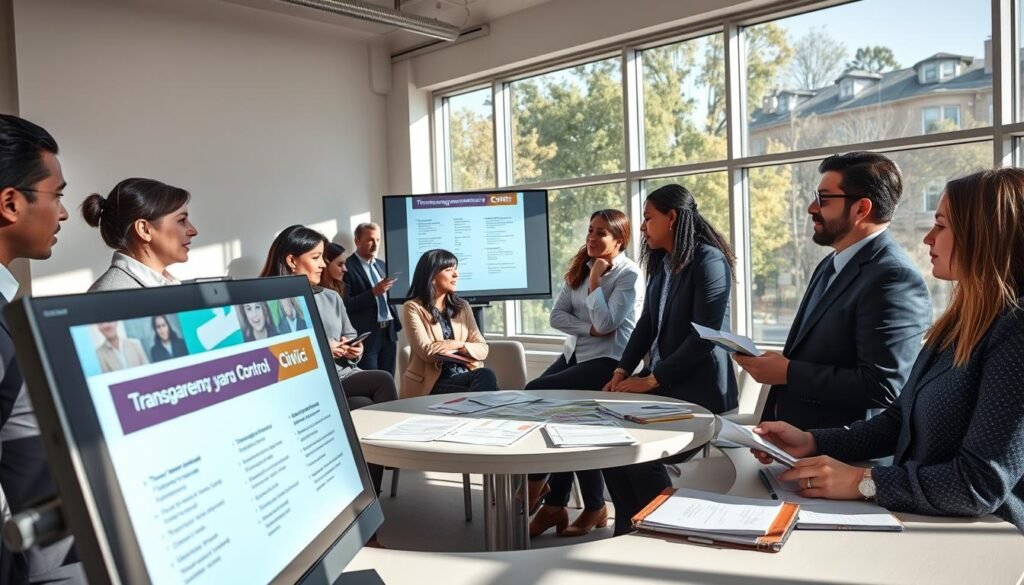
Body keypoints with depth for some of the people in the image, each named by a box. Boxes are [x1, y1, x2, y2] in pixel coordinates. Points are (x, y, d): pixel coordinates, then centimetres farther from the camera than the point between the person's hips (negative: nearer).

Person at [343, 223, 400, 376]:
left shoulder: (382, 265, 15)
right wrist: (373, 292, -23)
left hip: (388, 333, 7)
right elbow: (346, 305, -15)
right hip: (366, 335, -6)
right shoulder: (347, 267, -8)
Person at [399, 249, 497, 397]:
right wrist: (459, 343, 0)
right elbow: (426, 351, -12)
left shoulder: (462, 307, 15)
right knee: (486, 380, -30)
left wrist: (451, 348, -9)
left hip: (465, 374, 5)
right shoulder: (413, 308, 0)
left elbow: (482, 349, 7)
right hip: (433, 382, -5)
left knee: (486, 376, -31)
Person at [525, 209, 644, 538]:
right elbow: (556, 315, 3)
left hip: (608, 361, -7)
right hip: (574, 354, 7)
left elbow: (605, 324, -19)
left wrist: (596, 278, -14)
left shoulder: (629, 275, -8)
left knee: (535, 394, -21)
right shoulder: (579, 267, 12)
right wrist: (589, 329, -13)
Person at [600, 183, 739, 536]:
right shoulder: (662, 262, 13)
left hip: (698, 390, -7)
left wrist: (652, 379, -18)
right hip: (663, 384, 8)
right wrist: (622, 371, -1)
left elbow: (705, 335, -19)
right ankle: (630, 530, 8)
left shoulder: (708, 260, -13)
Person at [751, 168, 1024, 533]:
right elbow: (900, 421, 10)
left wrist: (863, 482, -20)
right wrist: (812, 443, -1)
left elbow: (982, 482, -22)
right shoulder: (962, 323, 10)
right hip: (918, 521, 7)